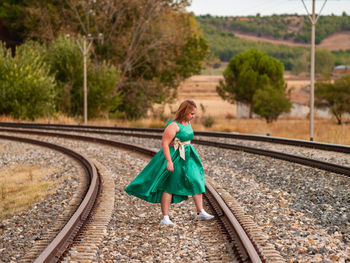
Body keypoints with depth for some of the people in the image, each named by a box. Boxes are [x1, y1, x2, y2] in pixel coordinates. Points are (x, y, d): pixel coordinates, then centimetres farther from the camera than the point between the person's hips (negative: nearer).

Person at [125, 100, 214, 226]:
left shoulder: (188, 123, 7)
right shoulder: (173, 125, -19)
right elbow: (164, 143, -23)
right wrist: (169, 161, -29)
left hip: (187, 158, 8)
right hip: (174, 158, -8)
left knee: (196, 182, 0)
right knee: (168, 188, -2)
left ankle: (200, 212, 5)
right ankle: (165, 218, 2)